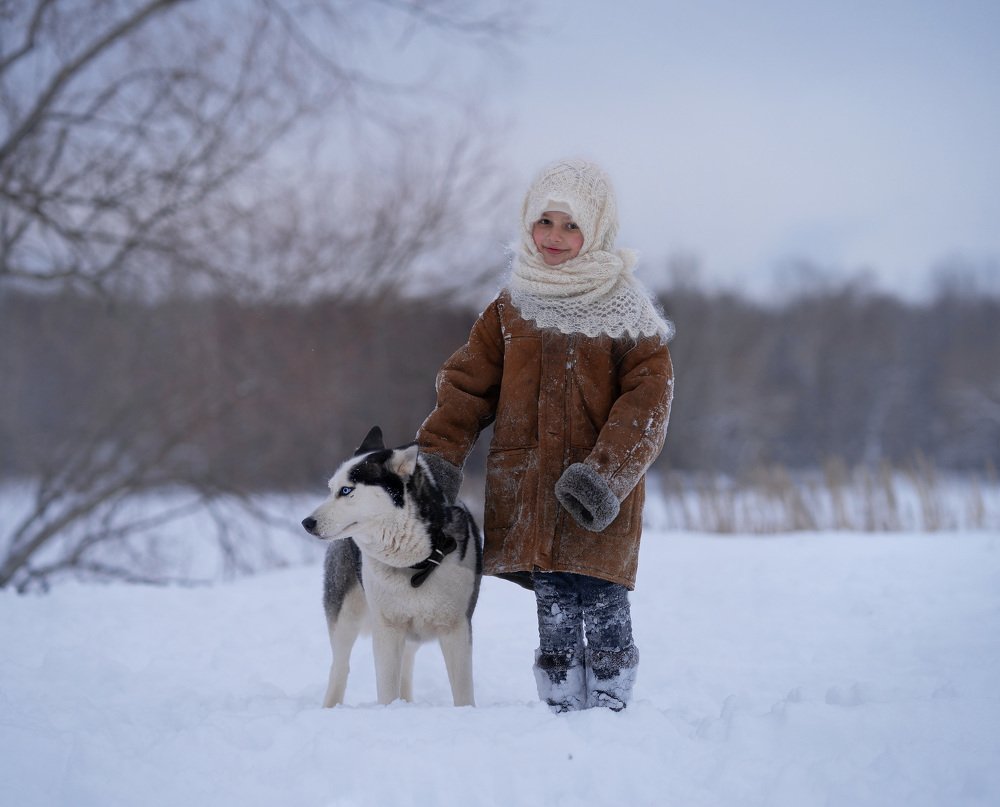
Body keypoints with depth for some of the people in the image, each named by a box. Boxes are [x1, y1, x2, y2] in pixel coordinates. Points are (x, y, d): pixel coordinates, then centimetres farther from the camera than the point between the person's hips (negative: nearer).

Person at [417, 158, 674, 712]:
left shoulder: (626, 310, 2)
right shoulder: (512, 307, 12)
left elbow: (649, 397, -5)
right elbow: (467, 384, 12)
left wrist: (607, 473, -18)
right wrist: (438, 454, -2)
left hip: (601, 498, -2)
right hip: (528, 490, 2)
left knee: (603, 609, -7)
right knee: (554, 613, 1)